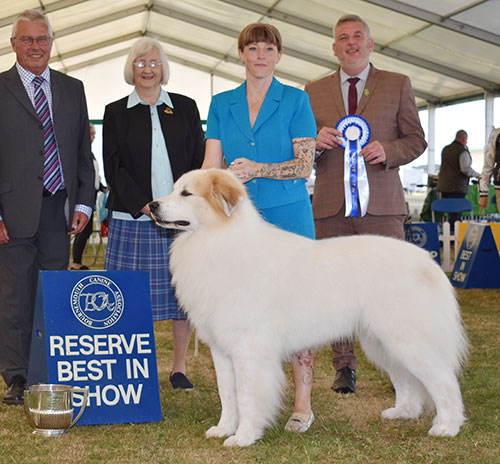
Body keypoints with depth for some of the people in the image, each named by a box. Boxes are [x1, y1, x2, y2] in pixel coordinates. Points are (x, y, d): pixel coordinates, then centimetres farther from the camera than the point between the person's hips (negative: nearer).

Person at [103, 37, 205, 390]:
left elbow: (199, 161, 7)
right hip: (133, 218, -1)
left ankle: (179, 368, 13)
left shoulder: (185, 108, 11)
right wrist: (145, 206, -12)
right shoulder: (116, 113, 8)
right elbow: (114, 169, 1)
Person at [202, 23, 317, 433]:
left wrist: (258, 169, -19)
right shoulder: (222, 104, 11)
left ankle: (303, 403, 1)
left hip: (288, 214, -3)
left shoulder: (296, 101, 2)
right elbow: (212, 166, 6)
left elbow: (305, 165, -5)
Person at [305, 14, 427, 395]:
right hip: (331, 206, 2)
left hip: (381, 205, -2)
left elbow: (417, 140, 8)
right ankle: (345, 367, 15)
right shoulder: (314, 91, 14)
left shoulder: (398, 85, 10)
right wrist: (316, 140, -7)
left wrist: (387, 151, -12)